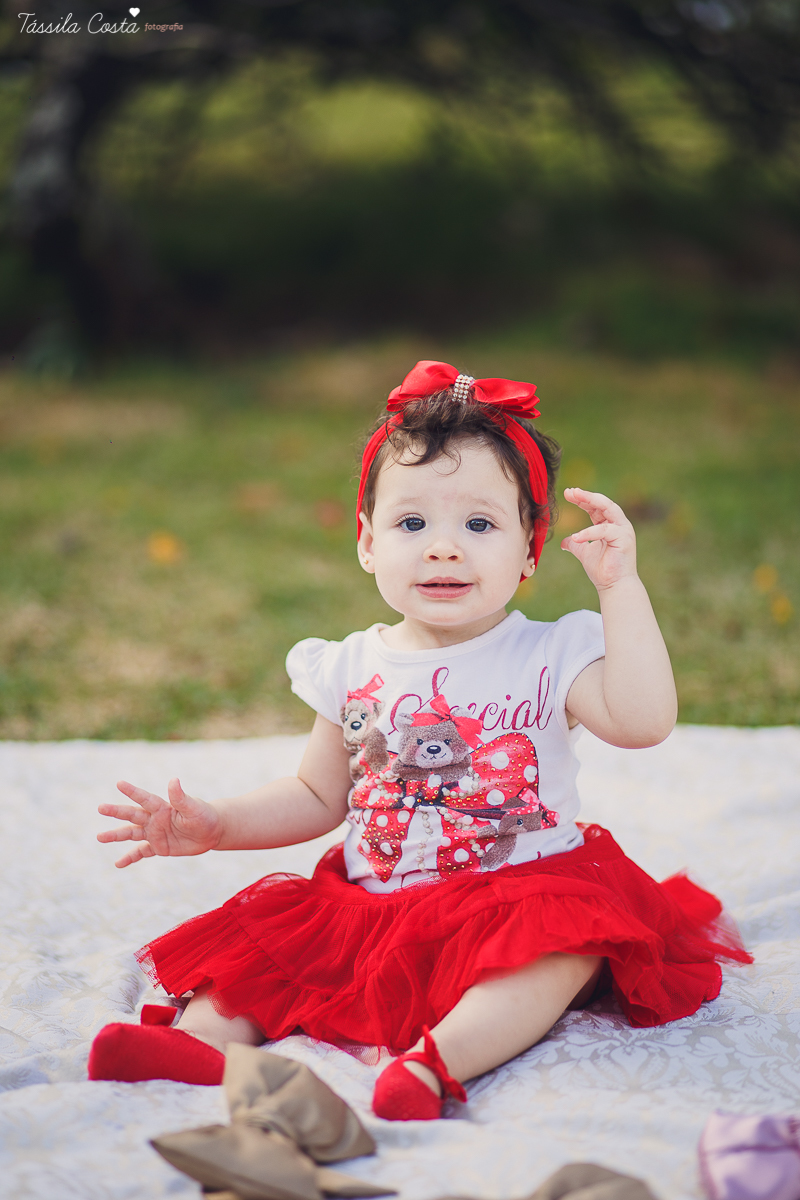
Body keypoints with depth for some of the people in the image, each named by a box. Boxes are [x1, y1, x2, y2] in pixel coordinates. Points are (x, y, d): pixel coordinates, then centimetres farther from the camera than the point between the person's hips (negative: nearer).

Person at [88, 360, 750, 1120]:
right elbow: (318, 797, 16)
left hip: (520, 893, -4)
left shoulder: (550, 657, -3)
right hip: (369, 908, 4)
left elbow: (643, 720, -20)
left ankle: (433, 1063, -46)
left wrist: (621, 588, -21)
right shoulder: (352, 669, 7)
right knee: (265, 928, -12)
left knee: (566, 934, -33)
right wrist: (212, 826, 4)